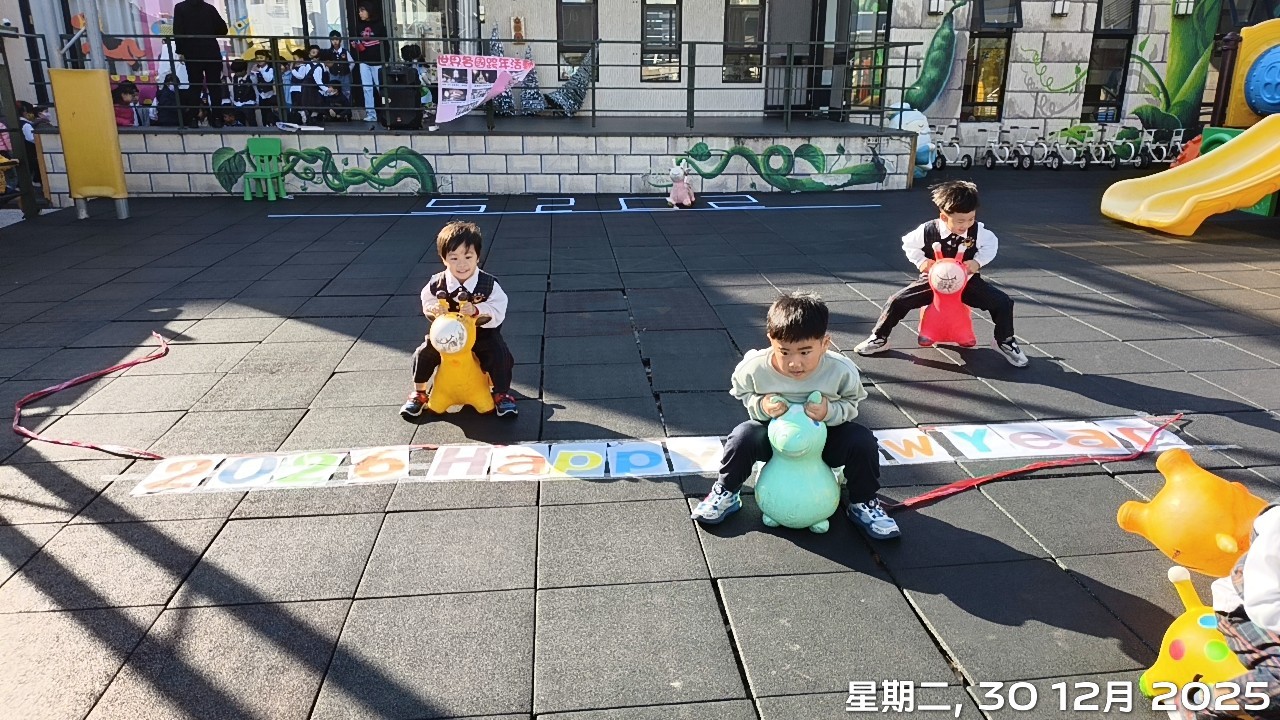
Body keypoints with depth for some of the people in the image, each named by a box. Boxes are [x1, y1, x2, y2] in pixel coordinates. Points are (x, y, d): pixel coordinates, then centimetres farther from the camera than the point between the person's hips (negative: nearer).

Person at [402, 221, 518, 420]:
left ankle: (502, 394, 0)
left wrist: (476, 310, -40)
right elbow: (427, 305, -2)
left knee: (499, 353, -23)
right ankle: (418, 394, 12)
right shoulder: (437, 284, -15)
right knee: (423, 353, -11)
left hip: (482, 335, -2)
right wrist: (432, 309, -26)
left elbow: (497, 313, -24)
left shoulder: (489, 284, -22)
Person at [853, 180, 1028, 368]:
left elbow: (991, 245, 4)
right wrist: (921, 261, -12)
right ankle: (879, 339, 2)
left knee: (1004, 302, -13)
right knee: (898, 301, -17)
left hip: (966, 282, 1)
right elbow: (909, 243, 1)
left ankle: (1005, 342, 13)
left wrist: (978, 261, -12)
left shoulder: (978, 231, -16)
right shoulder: (928, 230, -19)